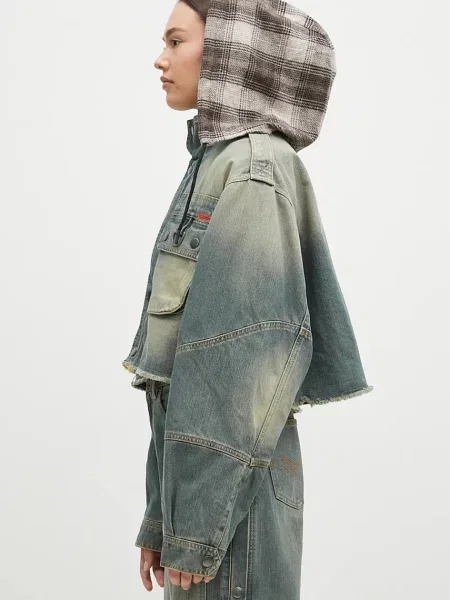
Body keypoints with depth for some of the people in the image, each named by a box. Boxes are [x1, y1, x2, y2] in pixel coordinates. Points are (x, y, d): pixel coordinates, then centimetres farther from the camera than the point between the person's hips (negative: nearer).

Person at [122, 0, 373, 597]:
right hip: (201, 469, 9)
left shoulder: (256, 166, -12)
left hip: (231, 487, -9)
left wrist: (195, 527, -18)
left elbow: (248, 359, -20)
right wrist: (161, 517, 15)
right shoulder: (216, 168, 16)